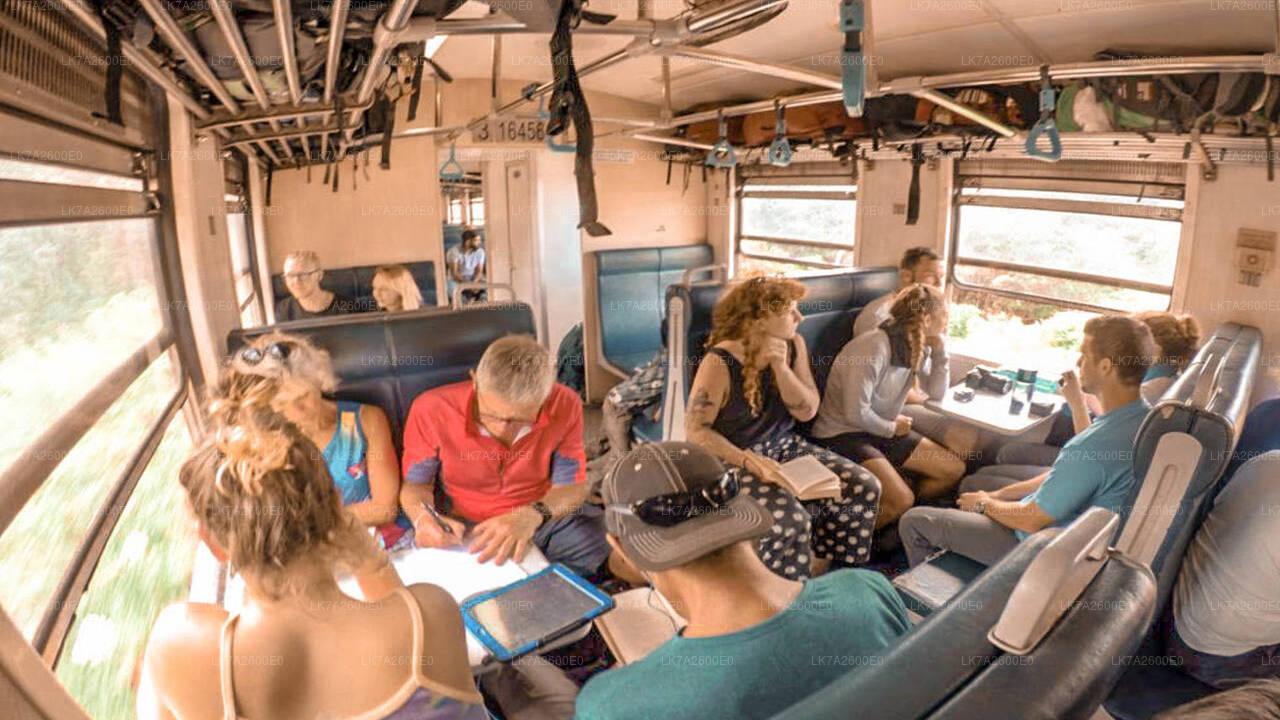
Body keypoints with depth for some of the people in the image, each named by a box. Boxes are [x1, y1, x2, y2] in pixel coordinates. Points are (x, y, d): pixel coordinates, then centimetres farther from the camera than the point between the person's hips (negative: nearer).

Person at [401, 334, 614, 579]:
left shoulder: (564, 405, -15)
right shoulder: (432, 410, -17)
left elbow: (572, 485, -8)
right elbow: (416, 483, -1)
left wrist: (533, 515, -29)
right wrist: (424, 518, -25)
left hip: (549, 516, 3)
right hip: (467, 529, -2)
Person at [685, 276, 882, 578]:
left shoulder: (793, 345, 1)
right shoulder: (720, 362, -19)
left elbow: (807, 412, -2)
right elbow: (695, 429, -17)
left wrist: (780, 366, -18)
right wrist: (749, 461, -28)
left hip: (785, 447, 7)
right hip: (735, 459, -7)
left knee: (864, 487, -6)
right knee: (790, 520, -30)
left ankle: (821, 569, 13)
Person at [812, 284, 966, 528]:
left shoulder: (918, 348, 2)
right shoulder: (875, 348, -25)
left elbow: (936, 393, 10)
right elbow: (856, 413, -26)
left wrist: (940, 351, -3)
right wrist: (892, 429, -8)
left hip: (885, 430, 9)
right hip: (841, 434, -9)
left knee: (954, 469, 5)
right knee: (901, 500, -25)